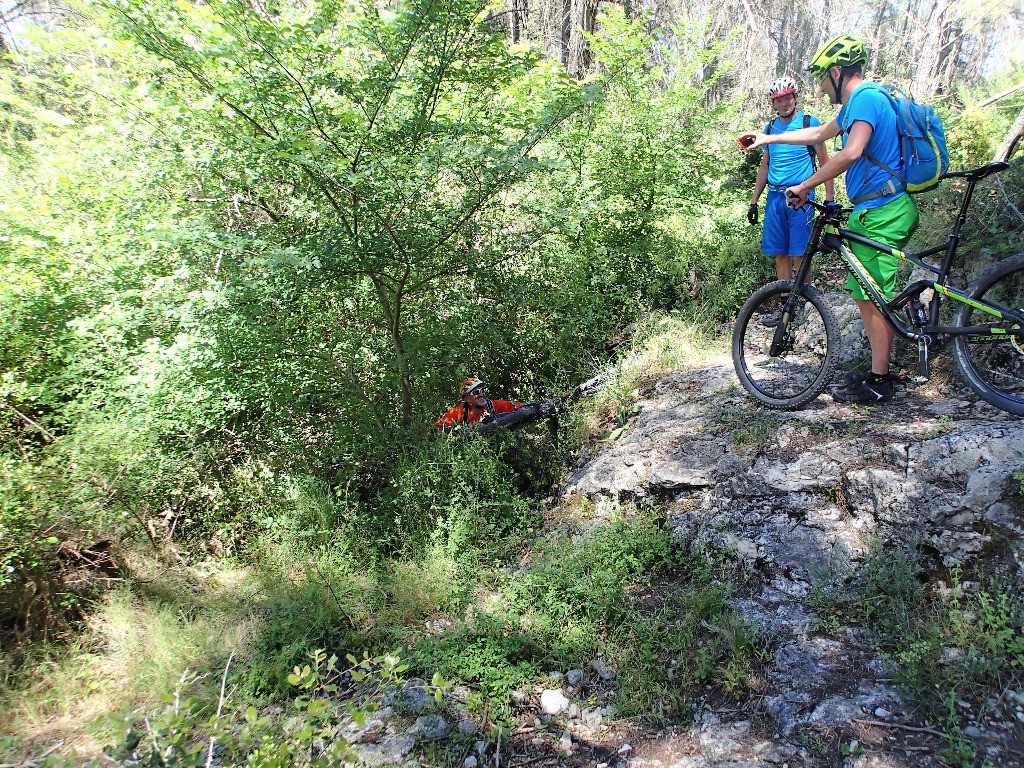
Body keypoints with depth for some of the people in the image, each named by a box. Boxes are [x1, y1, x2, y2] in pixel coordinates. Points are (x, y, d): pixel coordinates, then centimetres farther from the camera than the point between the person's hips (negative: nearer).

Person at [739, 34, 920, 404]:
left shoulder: (866, 99, -14)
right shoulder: (859, 102, 20)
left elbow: (851, 152, -31)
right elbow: (819, 133, 35)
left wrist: (805, 186, -23)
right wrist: (768, 138, 37)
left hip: (880, 213, -10)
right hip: (879, 209, 10)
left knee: (873, 297, -6)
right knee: (866, 293, 14)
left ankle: (878, 383, 2)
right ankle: (878, 370, 23)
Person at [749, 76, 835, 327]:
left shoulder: (810, 123, 0)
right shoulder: (770, 128, 14)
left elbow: (824, 160, -1)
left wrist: (830, 198, -8)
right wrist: (753, 201, 16)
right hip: (775, 196, 5)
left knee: (799, 255, -6)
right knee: (780, 255, 5)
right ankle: (784, 305, 11)